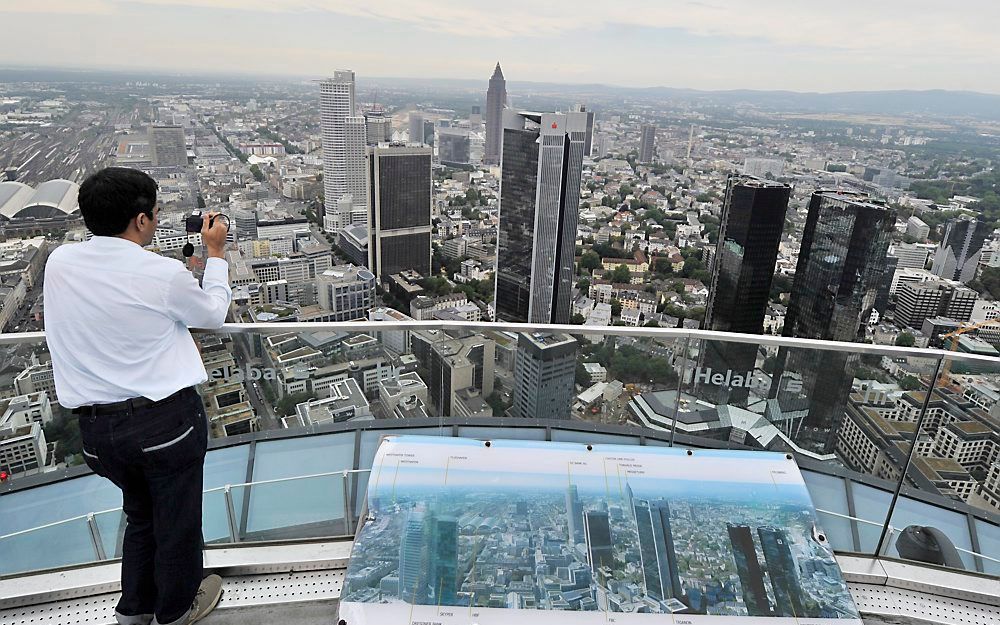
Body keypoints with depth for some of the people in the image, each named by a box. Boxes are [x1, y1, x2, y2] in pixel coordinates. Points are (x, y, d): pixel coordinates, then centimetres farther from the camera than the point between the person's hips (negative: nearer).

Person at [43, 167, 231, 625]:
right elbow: (214, 314, 1)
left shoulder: (59, 263, -4)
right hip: (166, 419, -5)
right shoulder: (164, 273, -18)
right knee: (176, 519, 18)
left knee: (140, 512, 28)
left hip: (96, 426, 5)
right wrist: (215, 253, 10)